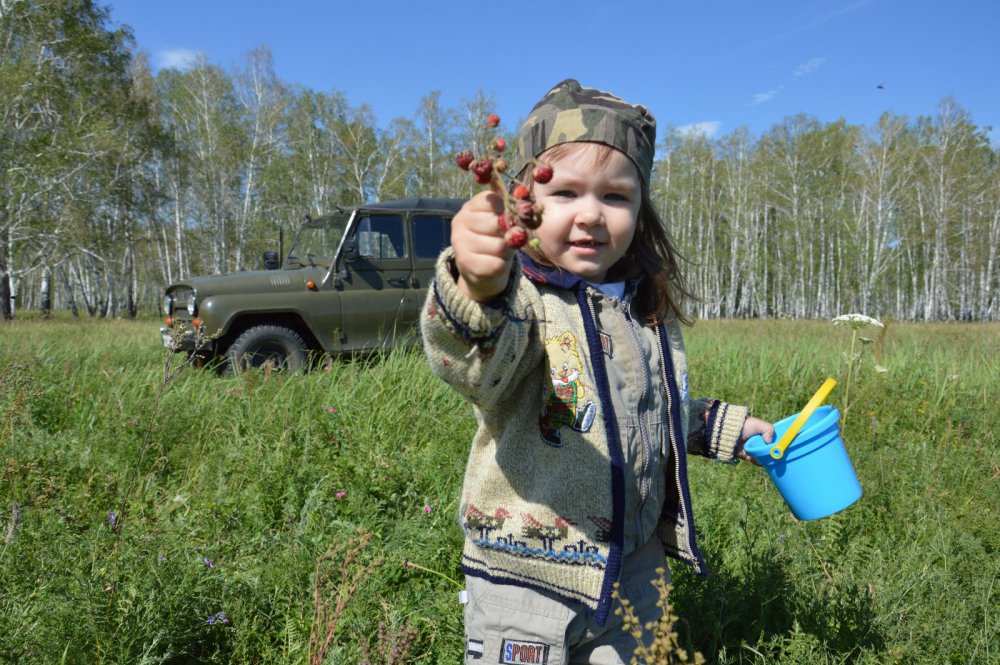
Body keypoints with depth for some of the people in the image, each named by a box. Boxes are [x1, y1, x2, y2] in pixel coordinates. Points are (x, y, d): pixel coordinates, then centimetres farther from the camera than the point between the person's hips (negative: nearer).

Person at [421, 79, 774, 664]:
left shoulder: (651, 309, 3)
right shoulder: (519, 299, -18)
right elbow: (478, 368, -43)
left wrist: (729, 429, 19)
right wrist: (478, 293, -61)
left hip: (635, 564, 6)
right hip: (525, 575, -5)